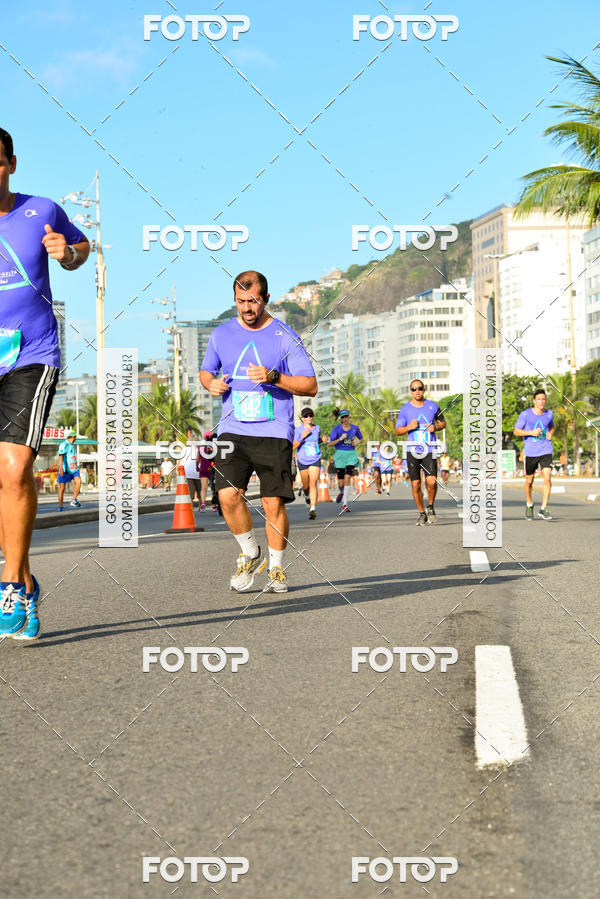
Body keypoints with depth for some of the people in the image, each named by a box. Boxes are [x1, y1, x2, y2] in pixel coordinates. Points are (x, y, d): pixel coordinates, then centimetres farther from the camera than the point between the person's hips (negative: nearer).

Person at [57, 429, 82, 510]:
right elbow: (60, 457, -16)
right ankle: (60, 506, 8)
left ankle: (74, 500, -13)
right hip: (64, 469, -7)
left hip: (73, 469, 7)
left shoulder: (72, 445, 17)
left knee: (78, 481, -17)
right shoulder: (63, 445, -9)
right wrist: (61, 469, -25)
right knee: (62, 487, 0)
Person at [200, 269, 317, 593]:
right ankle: (250, 555, 10)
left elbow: (311, 386, -2)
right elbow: (206, 370, 25)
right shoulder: (221, 335, 9)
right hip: (232, 430, 2)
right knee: (228, 495, -14)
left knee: (274, 503, -4)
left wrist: (274, 377, -16)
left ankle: (276, 568, 16)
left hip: (274, 432, -2)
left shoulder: (285, 337, 0)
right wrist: (211, 383, 2)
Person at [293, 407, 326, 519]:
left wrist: (323, 440, 3)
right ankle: (307, 496, 47)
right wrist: (302, 437, -22)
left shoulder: (317, 428, 5)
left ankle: (313, 509, -18)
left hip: (315, 460, 1)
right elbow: (293, 446, -11)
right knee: (306, 485, 11)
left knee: (313, 484, -14)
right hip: (303, 460, -1)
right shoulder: (298, 430, -7)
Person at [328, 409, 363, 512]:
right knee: (341, 482, 1)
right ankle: (341, 492, 39)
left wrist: (356, 442, -1)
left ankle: (345, 504, -13)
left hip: (351, 454, 0)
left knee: (347, 479, -16)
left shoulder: (355, 428, 3)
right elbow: (330, 443, -5)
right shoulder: (337, 428, -4)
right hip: (340, 454, 0)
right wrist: (340, 439, -19)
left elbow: (361, 438, 20)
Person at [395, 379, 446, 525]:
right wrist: (409, 427, -13)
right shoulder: (405, 409, 2)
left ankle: (430, 507, 10)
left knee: (431, 481, -16)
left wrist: (436, 427, -6)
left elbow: (443, 423, 16)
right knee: (415, 484, -1)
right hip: (413, 451, 1)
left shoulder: (432, 406, 4)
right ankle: (421, 513, 16)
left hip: (429, 450, -1)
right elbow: (398, 430, 6)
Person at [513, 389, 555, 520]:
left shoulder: (549, 414, 6)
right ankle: (529, 504, 35)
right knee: (529, 480, 10)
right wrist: (531, 432, -15)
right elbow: (516, 431, -1)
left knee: (547, 479, -14)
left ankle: (543, 509, -10)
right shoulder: (525, 414, -5)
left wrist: (550, 434, 3)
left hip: (546, 451, 1)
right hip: (530, 452, -1)